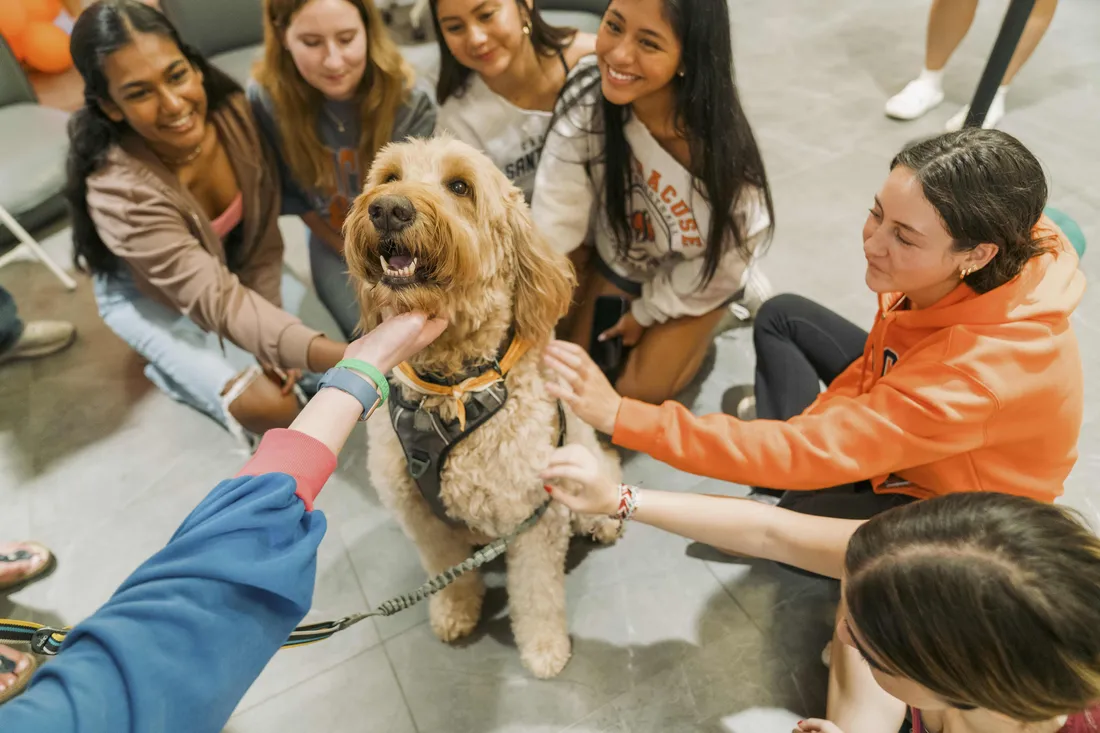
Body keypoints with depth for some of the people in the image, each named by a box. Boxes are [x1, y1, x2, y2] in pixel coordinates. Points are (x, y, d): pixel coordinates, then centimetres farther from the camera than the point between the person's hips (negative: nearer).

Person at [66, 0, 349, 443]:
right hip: (147, 294, -5)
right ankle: (167, 366, 12)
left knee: (335, 326, -6)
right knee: (273, 407, -19)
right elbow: (218, 300, -43)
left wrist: (268, 342, -18)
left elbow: (263, 237, -15)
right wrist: (340, 357, -58)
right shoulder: (120, 191, -37)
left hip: (231, 261, 5)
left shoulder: (232, 110, -26)